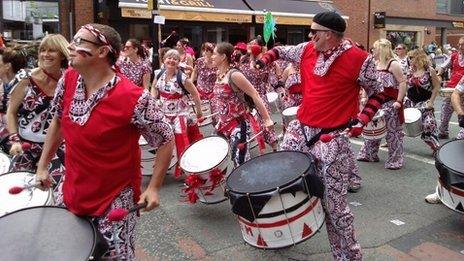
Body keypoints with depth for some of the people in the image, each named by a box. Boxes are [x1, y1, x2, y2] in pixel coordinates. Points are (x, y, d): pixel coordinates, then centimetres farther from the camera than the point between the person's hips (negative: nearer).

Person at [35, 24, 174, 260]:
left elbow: (166, 141, -14)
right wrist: (42, 166, 12)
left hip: (115, 199, -6)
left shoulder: (134, 98, -25)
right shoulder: (68, 80, -5)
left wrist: (153, 188, -14)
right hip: (70, 191, 7)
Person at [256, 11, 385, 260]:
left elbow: (378, 94, 0)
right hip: (299, 130, 6)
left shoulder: (359, 60, -10)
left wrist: (362, 120, -12)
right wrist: (265, 59, 6)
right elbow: (280, 50, 24)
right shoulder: (307, 50, 5)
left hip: (332, 139, -6)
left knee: (333, 205, -1)